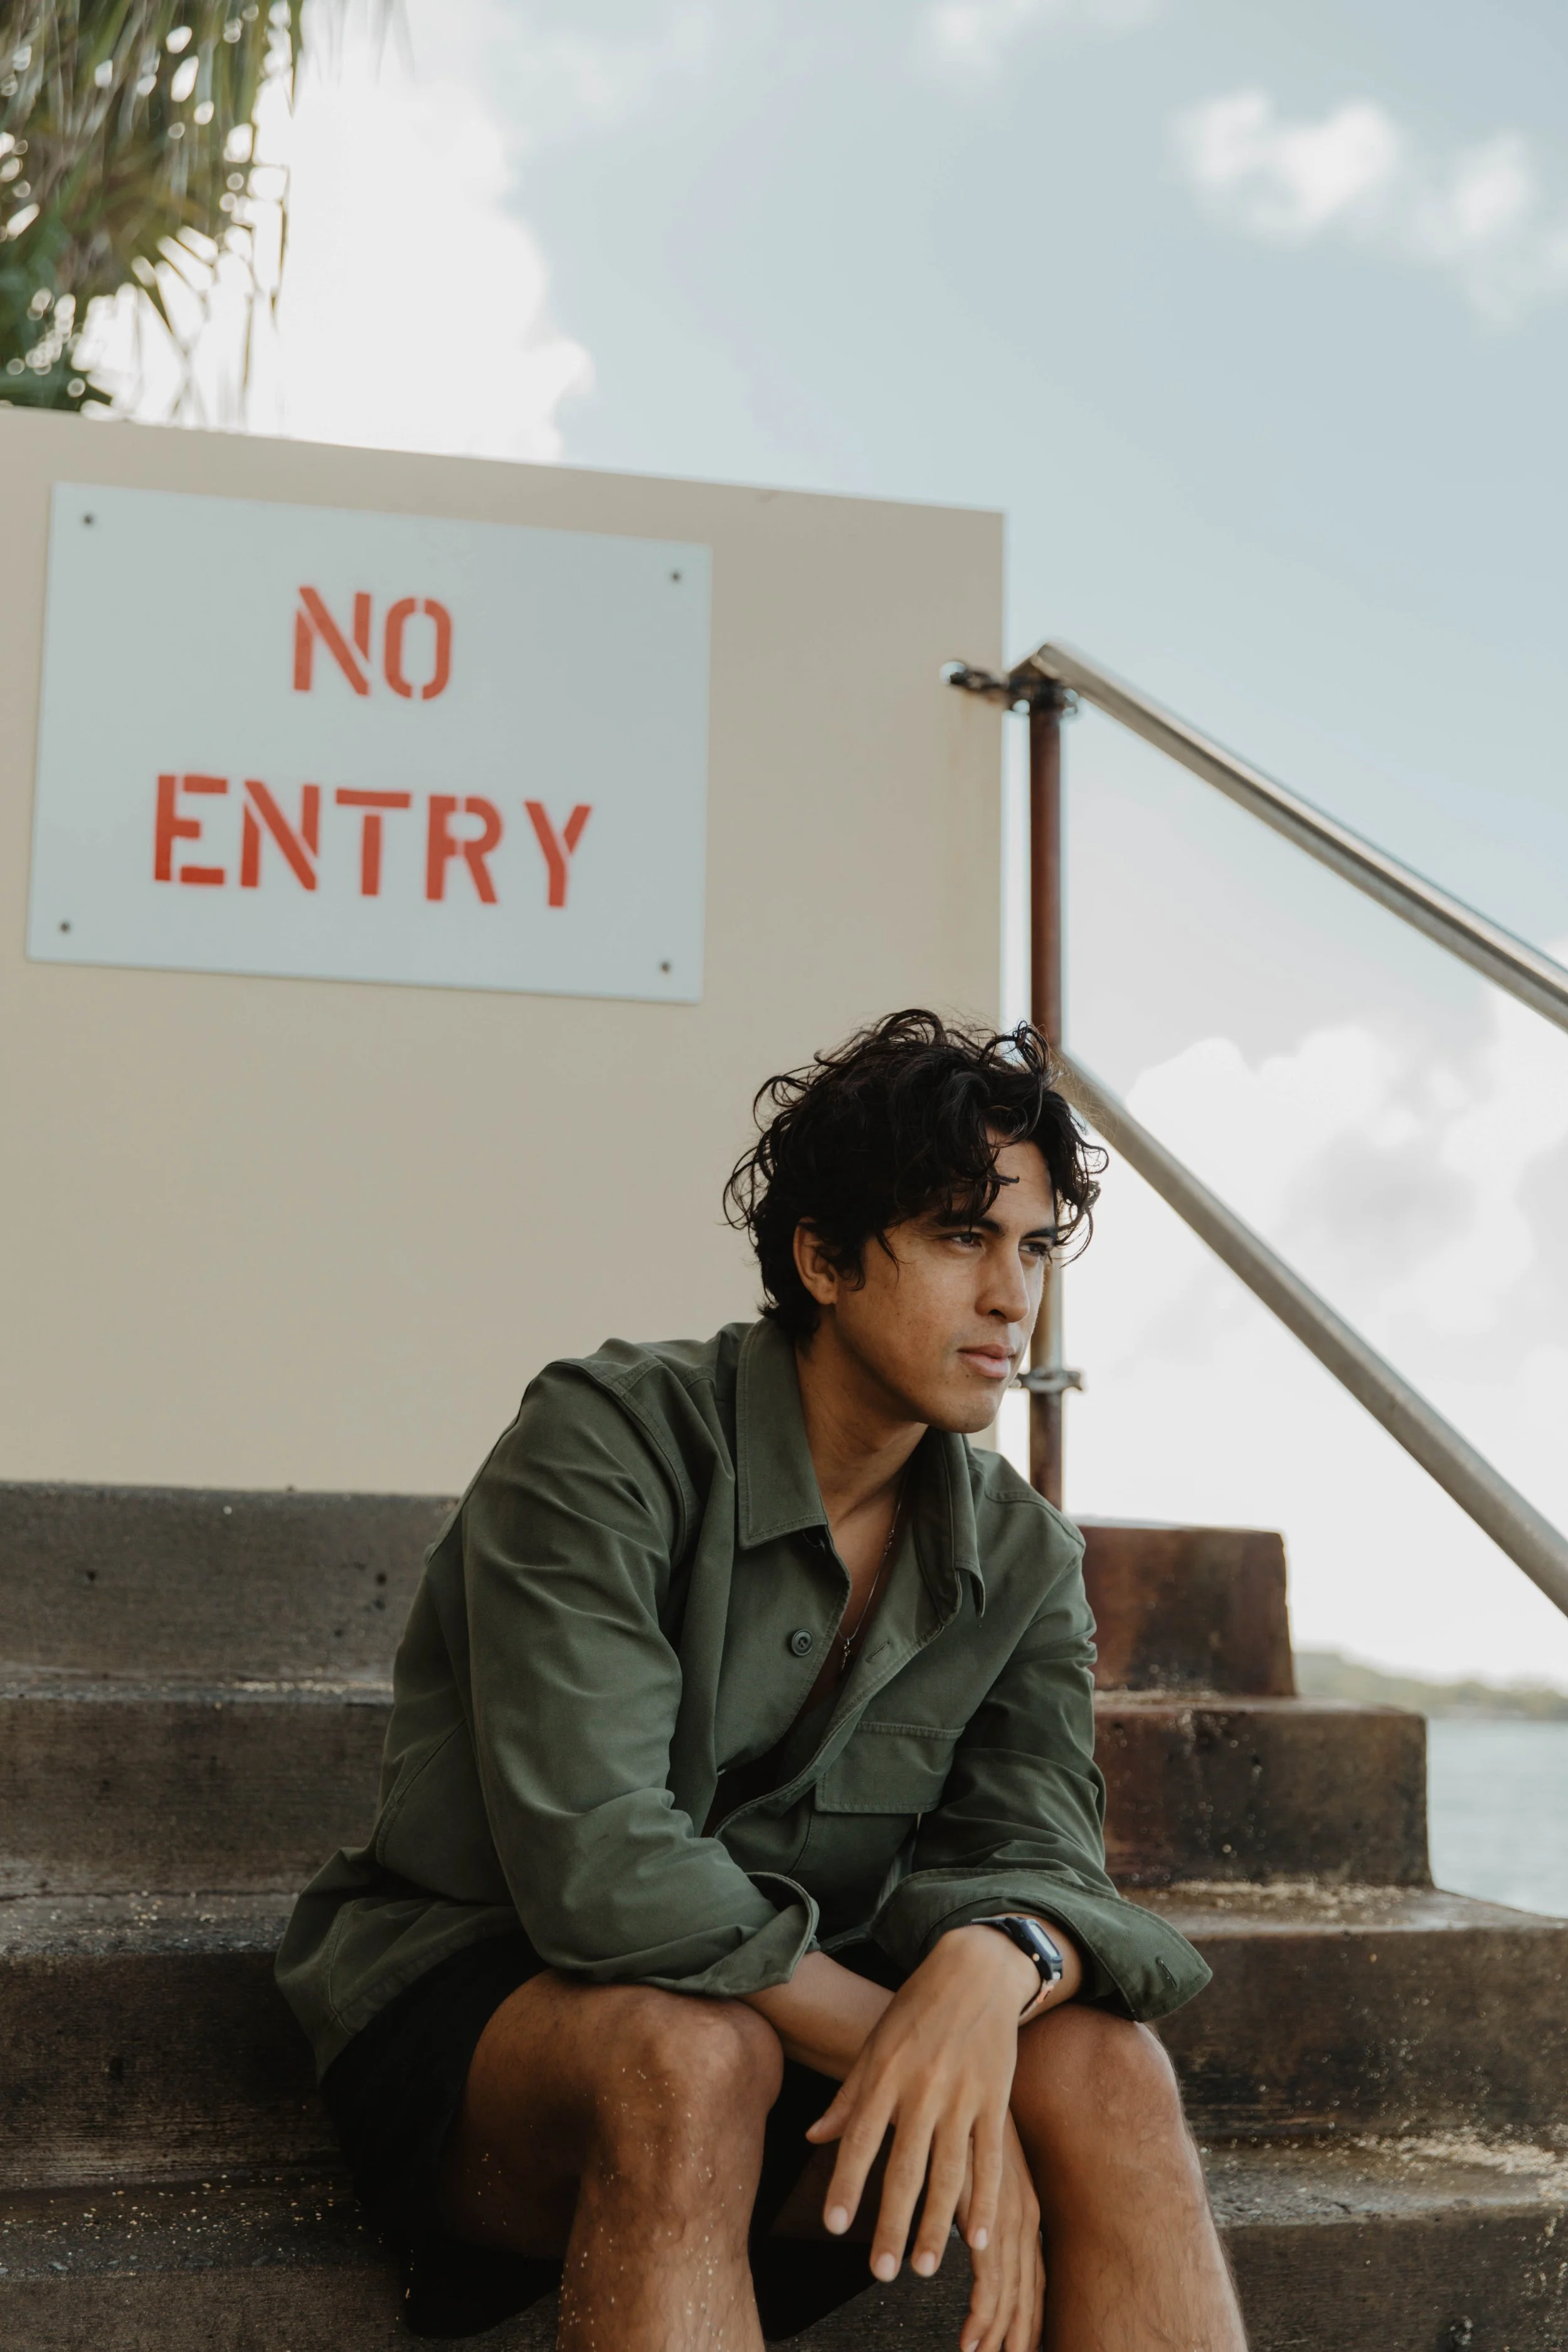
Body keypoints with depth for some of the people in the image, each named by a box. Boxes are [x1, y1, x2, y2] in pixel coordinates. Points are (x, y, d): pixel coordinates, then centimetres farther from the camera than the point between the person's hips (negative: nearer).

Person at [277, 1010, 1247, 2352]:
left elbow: (1037, 1856, -8)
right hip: (479, 2015, -4)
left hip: (802, 2034, 5)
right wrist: (904, 2046, -27)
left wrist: (994, 1967, -33)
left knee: (1105, 2067, -23)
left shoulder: (1021, 1559, 3)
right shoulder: (606, 1443, -16)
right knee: (692, 2052, -38)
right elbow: (595, 1861, -26)